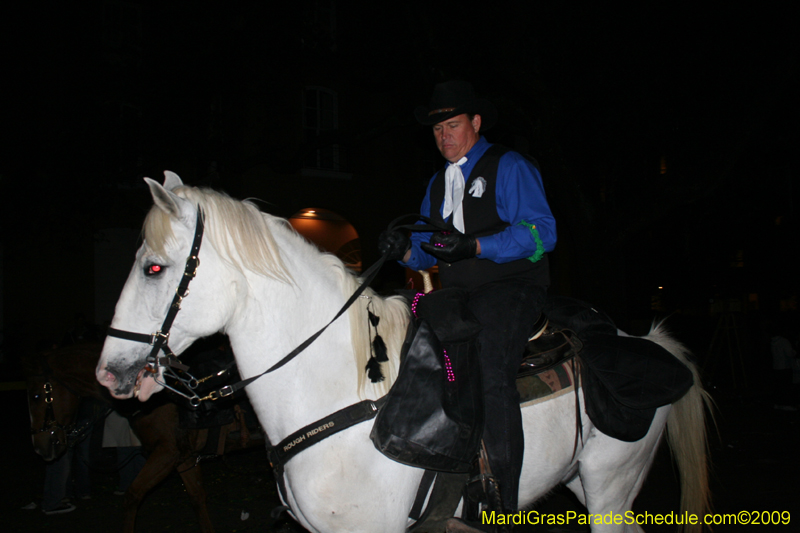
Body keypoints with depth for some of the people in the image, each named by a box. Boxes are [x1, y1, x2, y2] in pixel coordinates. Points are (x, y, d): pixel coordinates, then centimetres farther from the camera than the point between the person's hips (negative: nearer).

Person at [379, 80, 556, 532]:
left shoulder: (509, 167, 1)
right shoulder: (438, 183, 23)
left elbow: (541, 233, -11)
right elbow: (428, 251, 21)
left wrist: (475, 246, -23)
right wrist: (405, 249, -4)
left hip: (512, 287, -7)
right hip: (458, 294, 8)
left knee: (490, 371, -30)